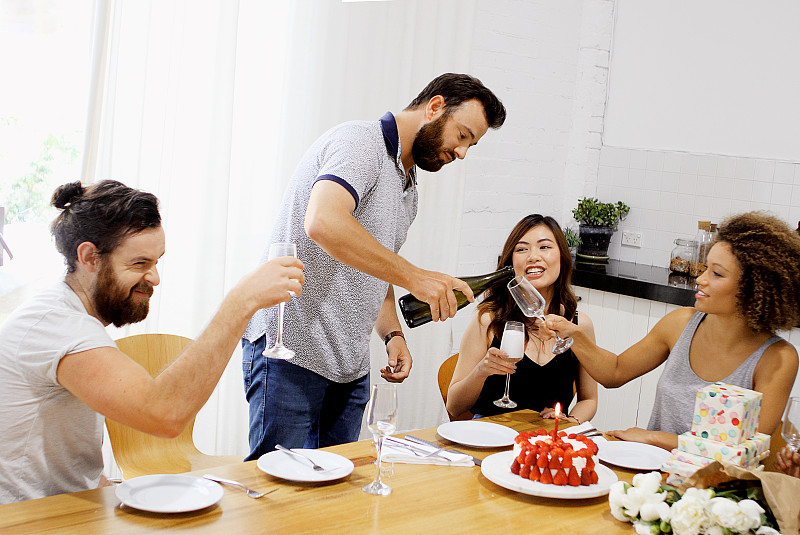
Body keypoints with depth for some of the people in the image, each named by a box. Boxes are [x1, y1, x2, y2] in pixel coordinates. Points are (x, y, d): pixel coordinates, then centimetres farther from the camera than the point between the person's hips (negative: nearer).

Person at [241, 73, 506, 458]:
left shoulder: (408, 189, 19)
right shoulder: (360, 141, -10)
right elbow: (323, 223, -30)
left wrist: (392, 334, 8)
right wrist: (413, 277, -28)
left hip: (350, 368, 9)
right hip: (292, 351, -9)